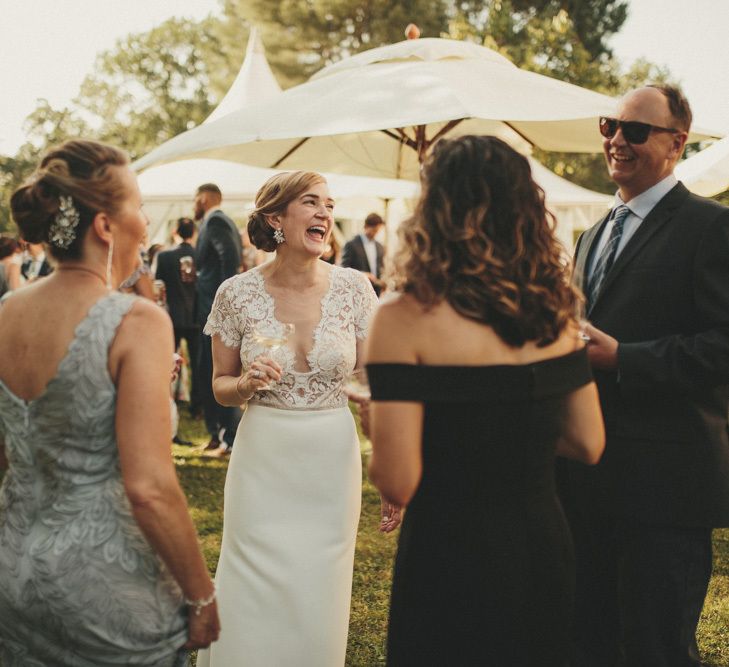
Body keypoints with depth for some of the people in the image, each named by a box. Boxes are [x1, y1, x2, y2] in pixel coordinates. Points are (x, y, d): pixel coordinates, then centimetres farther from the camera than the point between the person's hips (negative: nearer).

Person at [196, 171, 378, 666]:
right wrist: (247, 383, -17)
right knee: (255, 605, 5)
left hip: (332, 462, 1)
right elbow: (221, 387, 5)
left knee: (319, 601, 10)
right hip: (263, 462, 0)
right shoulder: (238, 294, -6)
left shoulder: (354, 287, -5)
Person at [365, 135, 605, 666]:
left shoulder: (407, 319, -17)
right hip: (543, 549, 5)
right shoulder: (552, 315, 0)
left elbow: (397, 482, -19)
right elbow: (589, 445, 8)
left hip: (449, 558, -5)